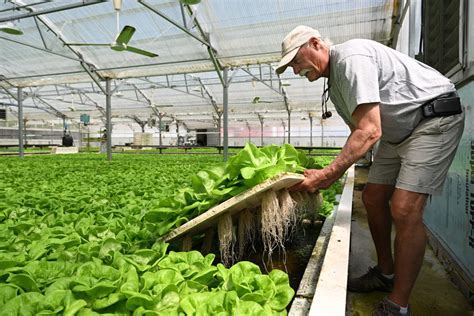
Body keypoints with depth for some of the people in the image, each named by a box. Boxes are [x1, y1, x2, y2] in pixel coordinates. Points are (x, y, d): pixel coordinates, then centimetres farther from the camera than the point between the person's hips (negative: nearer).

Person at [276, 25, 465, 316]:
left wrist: (327, 174, -28)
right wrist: (333, 175, 3)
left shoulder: (351, 57, -22)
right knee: (373, 198, 7)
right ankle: (386, 273, 24)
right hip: (400, 132, 10)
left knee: (405, 209, -18)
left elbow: (370, 131, -29)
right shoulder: (334, 80, 9)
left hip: (436, 119, -9)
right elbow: (358, 130, 13)